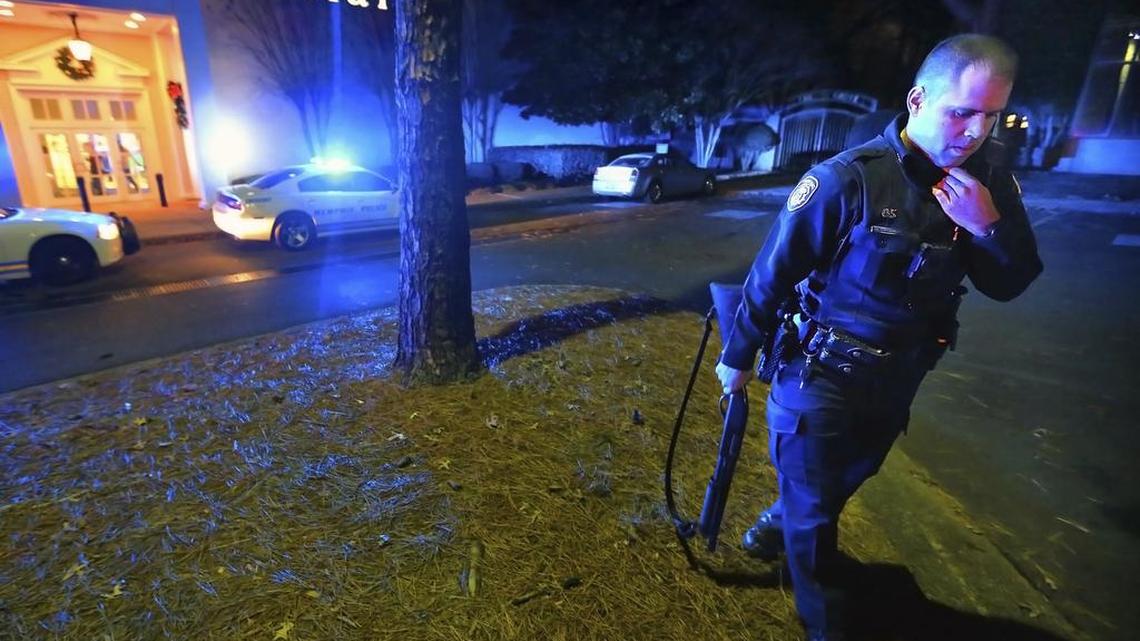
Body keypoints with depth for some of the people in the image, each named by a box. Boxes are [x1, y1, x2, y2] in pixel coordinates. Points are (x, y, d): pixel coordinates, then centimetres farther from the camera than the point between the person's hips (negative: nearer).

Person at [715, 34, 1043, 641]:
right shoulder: (847, 179, -23)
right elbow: (770, 275, -18)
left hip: (896, 382, 6)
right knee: (813, 509, 10)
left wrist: (990, 226, -22)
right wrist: (737, 356, -9)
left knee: (840, 484, 27)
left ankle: (778, 525, 57)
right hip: (821, 377, -6)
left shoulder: (988, 185, -4)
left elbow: (1009, 285, -1)